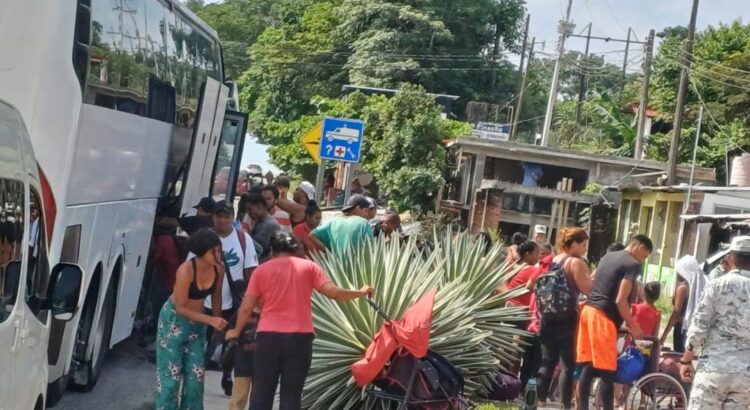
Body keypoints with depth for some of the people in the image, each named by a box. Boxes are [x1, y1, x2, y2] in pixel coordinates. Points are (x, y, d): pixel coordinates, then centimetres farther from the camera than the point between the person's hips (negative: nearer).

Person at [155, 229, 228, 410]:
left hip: (197, 322, 5)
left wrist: (217, 323, 9)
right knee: (171, 372, -3)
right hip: (173, 320, -5)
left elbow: (216, 298, 5)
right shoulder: (186, 270, -28)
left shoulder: (218, 270, -13)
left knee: (196, 373, 4)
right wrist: (211, 320, -30)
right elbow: (181, 308, -24)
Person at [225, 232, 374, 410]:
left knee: (262, 391, 9)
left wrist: (236, 331, 23)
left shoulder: (261, 270, 7)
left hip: (269, 335, 1)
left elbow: (247, 307, 8)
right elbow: (334, 293, -1)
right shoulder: (309, 267, 6)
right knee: (291, 394, 4)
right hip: (300, 336, 0)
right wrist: (361, 292, 15)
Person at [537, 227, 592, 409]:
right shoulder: (577, 262, -10)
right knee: (568, 363, -2)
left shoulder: (553, 261, 13)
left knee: (547, 362, 10)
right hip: (567, 318, -7)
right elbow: (587, 289, -15)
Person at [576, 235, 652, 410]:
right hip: (603, 316, -8)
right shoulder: (633, 264, -7)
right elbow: (620, 300, -14)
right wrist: (633, 326, -5)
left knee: (588, 366, 11)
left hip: (589, 310, 8)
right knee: (607, 370, -4)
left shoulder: (607, 257, 18)